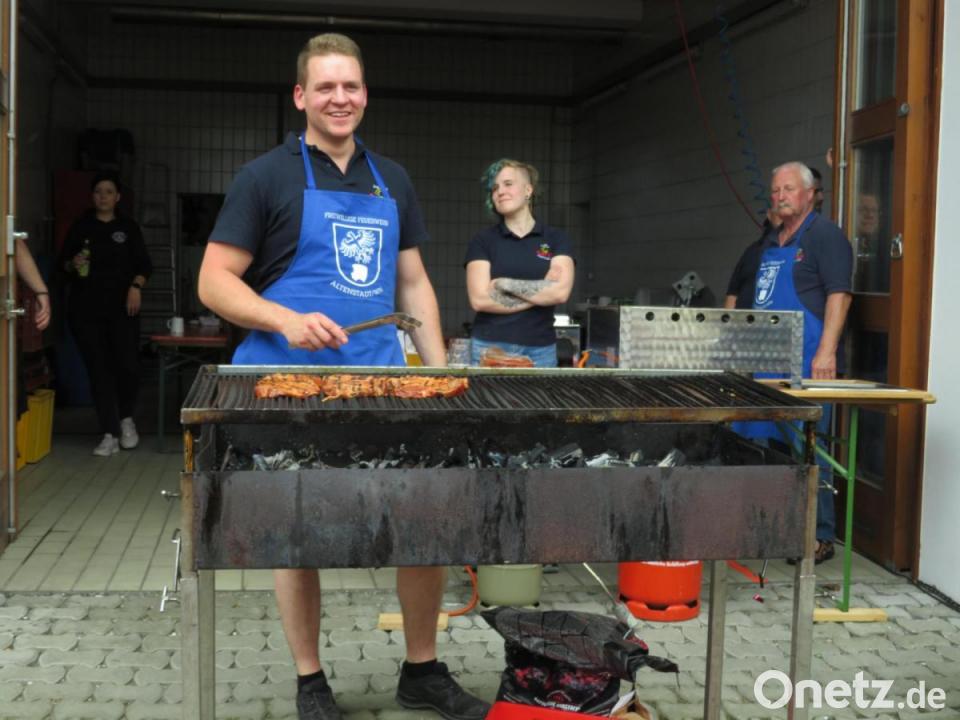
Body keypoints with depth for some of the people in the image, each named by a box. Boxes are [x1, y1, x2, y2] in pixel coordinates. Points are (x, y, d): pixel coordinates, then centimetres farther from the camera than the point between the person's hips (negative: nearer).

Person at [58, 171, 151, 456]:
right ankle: (110, 435, 4)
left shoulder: (128, 227, 8)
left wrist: (136, 286, -9)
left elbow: (143, 264, 7)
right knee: (99, 369, -1)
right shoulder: (80, 227, 9)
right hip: (86, 308, 1)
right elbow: (63, 262, 11)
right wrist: (73, 264, -10)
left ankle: (126, 418, 19)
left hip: (122, 307, 0)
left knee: (128, 366, -9)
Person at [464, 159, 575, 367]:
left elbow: (560, 292, -9)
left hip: (541, 349, 1)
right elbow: (480, 299, -8)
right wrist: (542, 291, -7)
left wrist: (505, 284, -8)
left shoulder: (556, 239, 5)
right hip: (489, 347, -1)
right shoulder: (483, 240, 3)